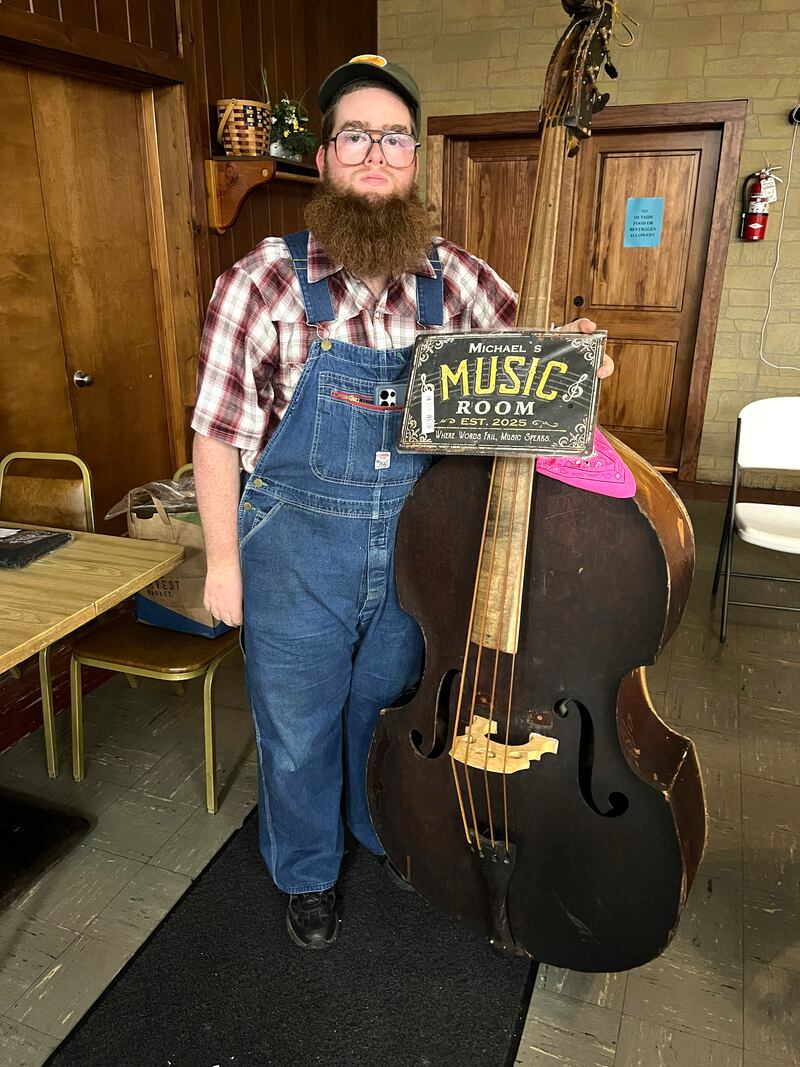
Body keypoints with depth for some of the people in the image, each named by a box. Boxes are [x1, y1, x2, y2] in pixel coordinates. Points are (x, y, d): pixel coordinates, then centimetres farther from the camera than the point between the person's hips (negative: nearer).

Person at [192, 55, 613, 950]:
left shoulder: (455, 279, -3)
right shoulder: (265, 281, -12)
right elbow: (218, 433, -8)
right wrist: (223, 560, -7)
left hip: (414, 551, 3)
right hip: (296, 552, -2)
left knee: (388, 712, 24)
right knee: (298, 728, 16)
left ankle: (386, 835, 55)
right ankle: (306, 873, 45)